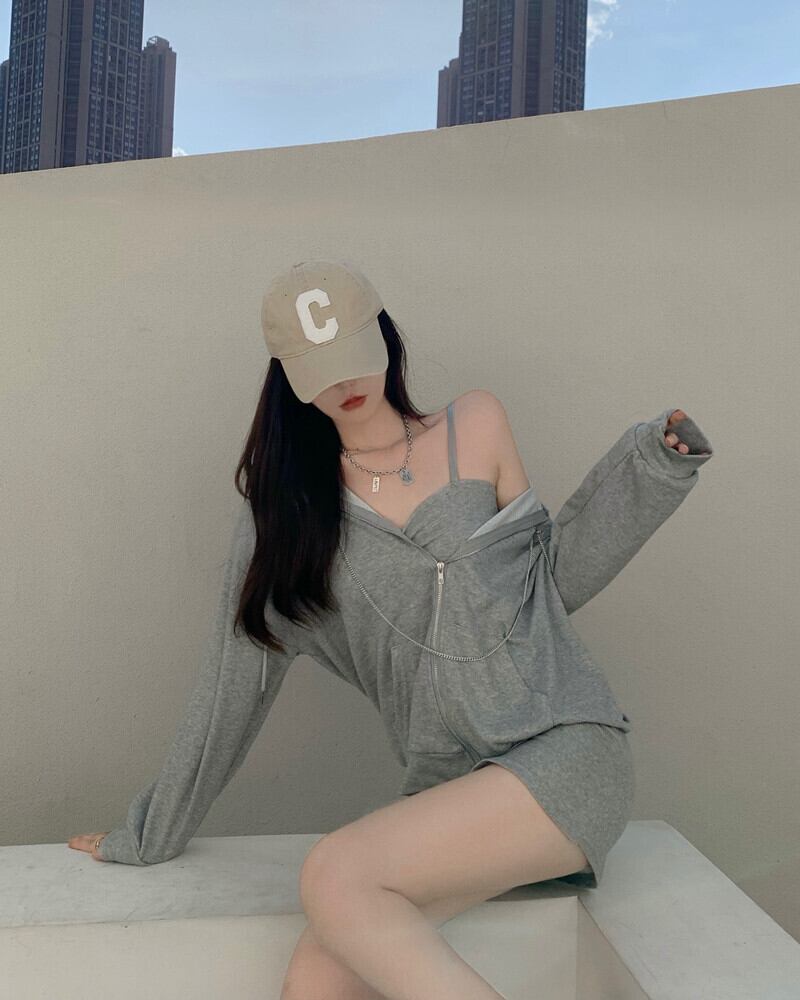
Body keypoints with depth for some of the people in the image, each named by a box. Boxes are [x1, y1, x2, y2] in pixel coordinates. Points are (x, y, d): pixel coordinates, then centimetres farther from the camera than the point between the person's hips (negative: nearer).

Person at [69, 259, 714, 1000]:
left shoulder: (477, 426, 4)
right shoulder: (284, 501, 6)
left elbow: (545, 583, 8)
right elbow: (236, 675, 9)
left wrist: (652, 463, -1)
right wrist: (154, 833, 13)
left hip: (566, 750, -2)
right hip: (447, 788, 3)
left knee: (334, 878, -23)